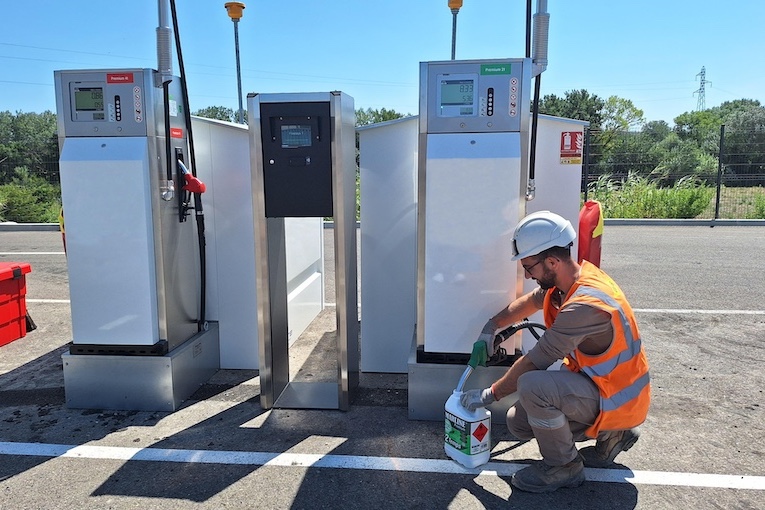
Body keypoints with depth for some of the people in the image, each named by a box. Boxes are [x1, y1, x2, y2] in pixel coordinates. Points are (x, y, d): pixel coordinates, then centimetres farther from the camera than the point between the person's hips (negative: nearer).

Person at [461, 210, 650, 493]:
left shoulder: (584, 305, -32)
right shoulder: (573, 277, -5)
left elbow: (534, 361, -26)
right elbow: (531, 300, 16)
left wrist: (489, 395, -15)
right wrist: (492, 326, 8)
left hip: (617, 398, -9)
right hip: (596, 382, 9)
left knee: (532, 385, -33)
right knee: (517, 423, 7)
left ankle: (564, 466, -6)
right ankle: (609, 434, 17)